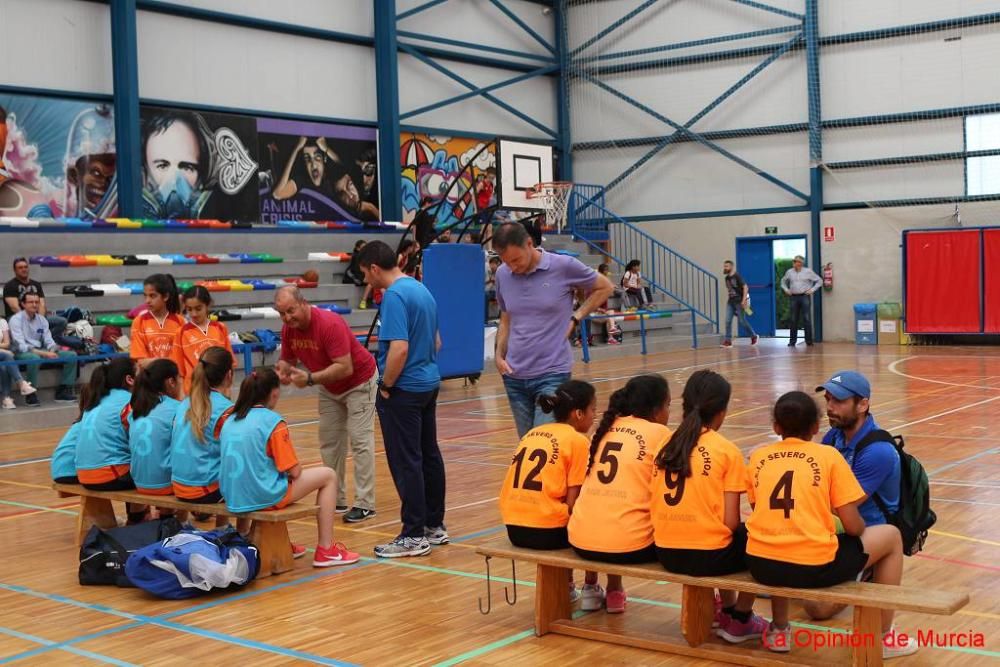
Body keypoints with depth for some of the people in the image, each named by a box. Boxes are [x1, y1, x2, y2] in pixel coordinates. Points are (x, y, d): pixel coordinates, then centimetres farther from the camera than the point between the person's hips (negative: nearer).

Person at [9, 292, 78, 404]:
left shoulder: (42, 319, 10)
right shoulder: (16, 319, -9)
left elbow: (49, 341, 8)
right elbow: (20, 346, -19)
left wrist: (52, 350, -17)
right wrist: (44, 353, -28)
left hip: (40, 351, 6)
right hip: (22, 353, -6)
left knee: (71, 355, -9)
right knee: (34, 358, -42)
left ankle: (64, 390, -6)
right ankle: (30, 394, -25)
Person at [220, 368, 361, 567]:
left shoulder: (230, 421, 7)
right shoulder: (273, 421, -11)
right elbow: (294, 471, -10)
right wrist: (295, 470, 12)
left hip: (232, 499, 7)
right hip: (263, 498, -7)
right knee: (328, 476, 8)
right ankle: (325, 550, 9)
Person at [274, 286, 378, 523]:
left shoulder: (330, 324, -32)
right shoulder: (288, 329, -10)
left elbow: (345, 368, -36)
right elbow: (287, 359, 2)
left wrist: (310, 378, -42)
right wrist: (282, 371, -22)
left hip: (359, 382, -8)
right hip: (329, 387, 8)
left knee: (359, 439, -10)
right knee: (329, 441, 6)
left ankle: (364, 504, -10)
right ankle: (336, 499, 13)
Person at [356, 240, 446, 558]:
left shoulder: (394, 296, -18)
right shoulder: (421, 289, 12)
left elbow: (399, 349, -25)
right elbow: (436, 341, 20)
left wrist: (386, 386, -14)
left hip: (403, 390, -9)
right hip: (428, 383, 10)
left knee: (406, 462, -3)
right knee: (429, 455, 15)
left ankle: (414, 535, 3)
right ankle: (435, 526, 23)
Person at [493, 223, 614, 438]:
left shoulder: (564, 266, -8)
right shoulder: (503, 275, 4)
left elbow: (605, 288, 7)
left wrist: (575, 318, -1)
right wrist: (499, 355, 5)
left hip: (552, 373, -4)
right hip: (514, 376, 5)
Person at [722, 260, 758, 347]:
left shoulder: (737, 276, -11)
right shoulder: (727, 278, 11)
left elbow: (745, 287, -14)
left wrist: (744, 300, -20)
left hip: (739, 302, -7)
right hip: (730, 302, 7)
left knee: (742, 321, 0)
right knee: (728, 321, -5)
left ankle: (754, 336, 19)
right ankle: (728, 341, -5)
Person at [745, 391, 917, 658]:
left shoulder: (758, 456, 9)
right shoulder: (828, 455, 0)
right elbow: (852, 526, -2)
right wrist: (862, 526, 22)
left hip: (762, 565, 4)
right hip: (814, 566, -4)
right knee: (891, 536, 19)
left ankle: (779, 630, 37)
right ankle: (883, 637, 26)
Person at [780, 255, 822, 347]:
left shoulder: (808, 272, 0)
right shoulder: (789, 272, 8)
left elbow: (819, 281, 5)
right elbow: (783, 281, 27)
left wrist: (812, 289, -4)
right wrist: (786, 289, 12)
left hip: (804, 297, -3)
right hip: (794, 297, 3)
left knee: (806, 319, -5)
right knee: (794, 319, 3)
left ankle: (809, 341, -1)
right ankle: (792, 341, 7)